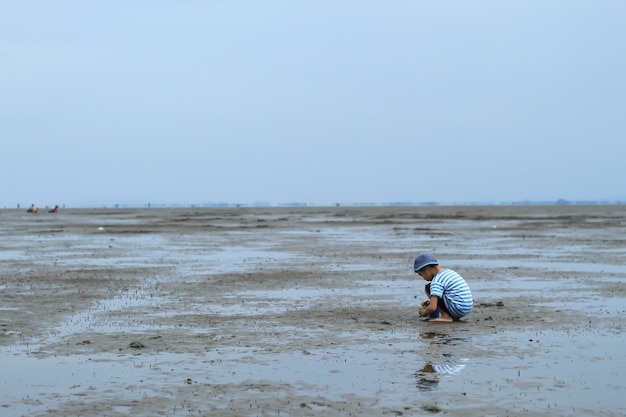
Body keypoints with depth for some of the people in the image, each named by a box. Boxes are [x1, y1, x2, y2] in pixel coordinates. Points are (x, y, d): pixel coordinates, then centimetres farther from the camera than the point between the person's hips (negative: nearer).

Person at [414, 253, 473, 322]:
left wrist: (424, 312, 2)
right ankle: (453, 316, 12)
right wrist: (432, 301, 23)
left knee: (428, 288, -2)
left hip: (457, 309, -9)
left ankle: (446, 316, -5)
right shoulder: (449, 272, 14)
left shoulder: (437, 281, -14)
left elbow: (432, 308, -20)